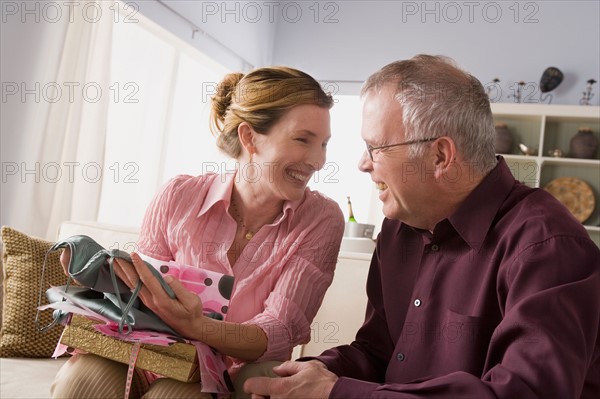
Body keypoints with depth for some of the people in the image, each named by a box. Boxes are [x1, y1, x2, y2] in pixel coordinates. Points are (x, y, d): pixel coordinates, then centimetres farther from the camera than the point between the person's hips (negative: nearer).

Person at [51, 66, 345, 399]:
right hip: (156, 360, 2)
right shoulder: (178, 199, -6)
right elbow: (142, 296, 4)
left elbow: (278, 334, -16)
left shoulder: (321, 220, -9)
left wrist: (195, 327, -35)